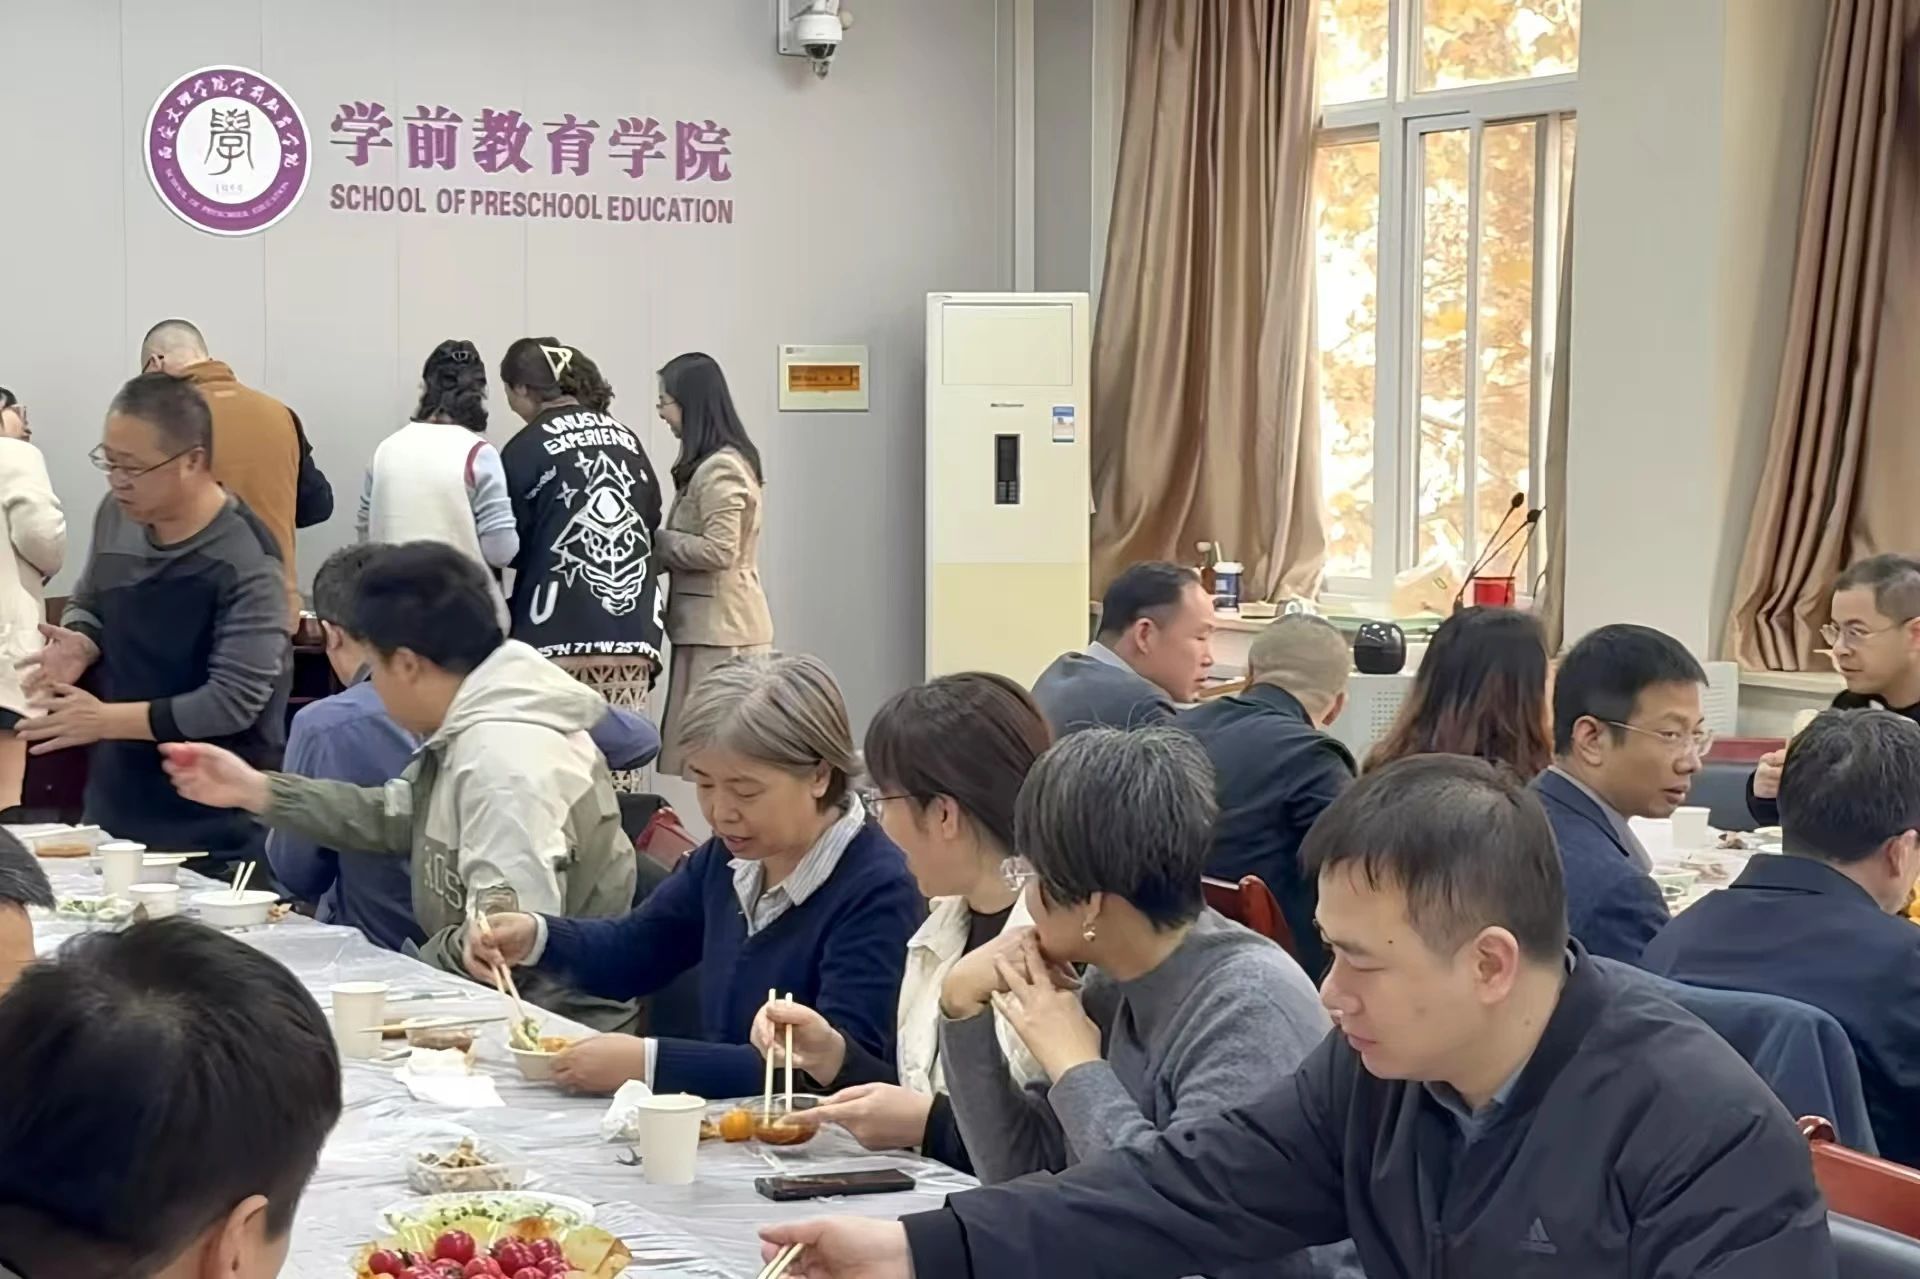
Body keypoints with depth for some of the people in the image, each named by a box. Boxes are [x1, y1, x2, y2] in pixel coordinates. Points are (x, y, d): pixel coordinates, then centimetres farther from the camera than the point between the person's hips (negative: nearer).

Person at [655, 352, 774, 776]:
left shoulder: (718, 469, -14)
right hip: (719, 620, 10)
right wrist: (661, 543, 7)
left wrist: (653, 541, -10)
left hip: (718, 624, -10)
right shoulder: (723, 462, 16)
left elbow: (718, 551, -19)